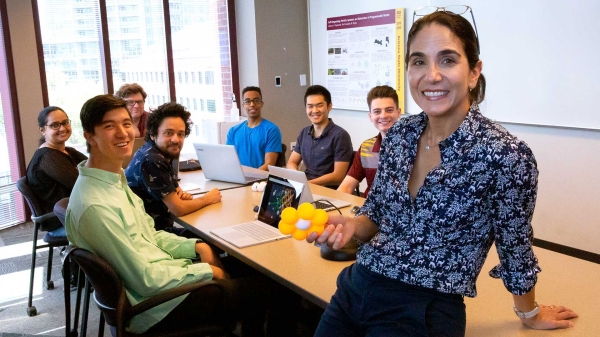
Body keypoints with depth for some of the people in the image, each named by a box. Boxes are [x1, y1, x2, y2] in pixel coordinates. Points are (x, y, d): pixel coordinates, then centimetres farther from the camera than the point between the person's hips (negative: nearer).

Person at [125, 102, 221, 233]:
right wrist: (208, 198, -6)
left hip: (158, 229, 8)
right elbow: (178, 209, -22)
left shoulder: (163, 154, 4)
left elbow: (175, 190, 18)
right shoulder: (151, 161, -22)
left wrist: (183, 195, -5)